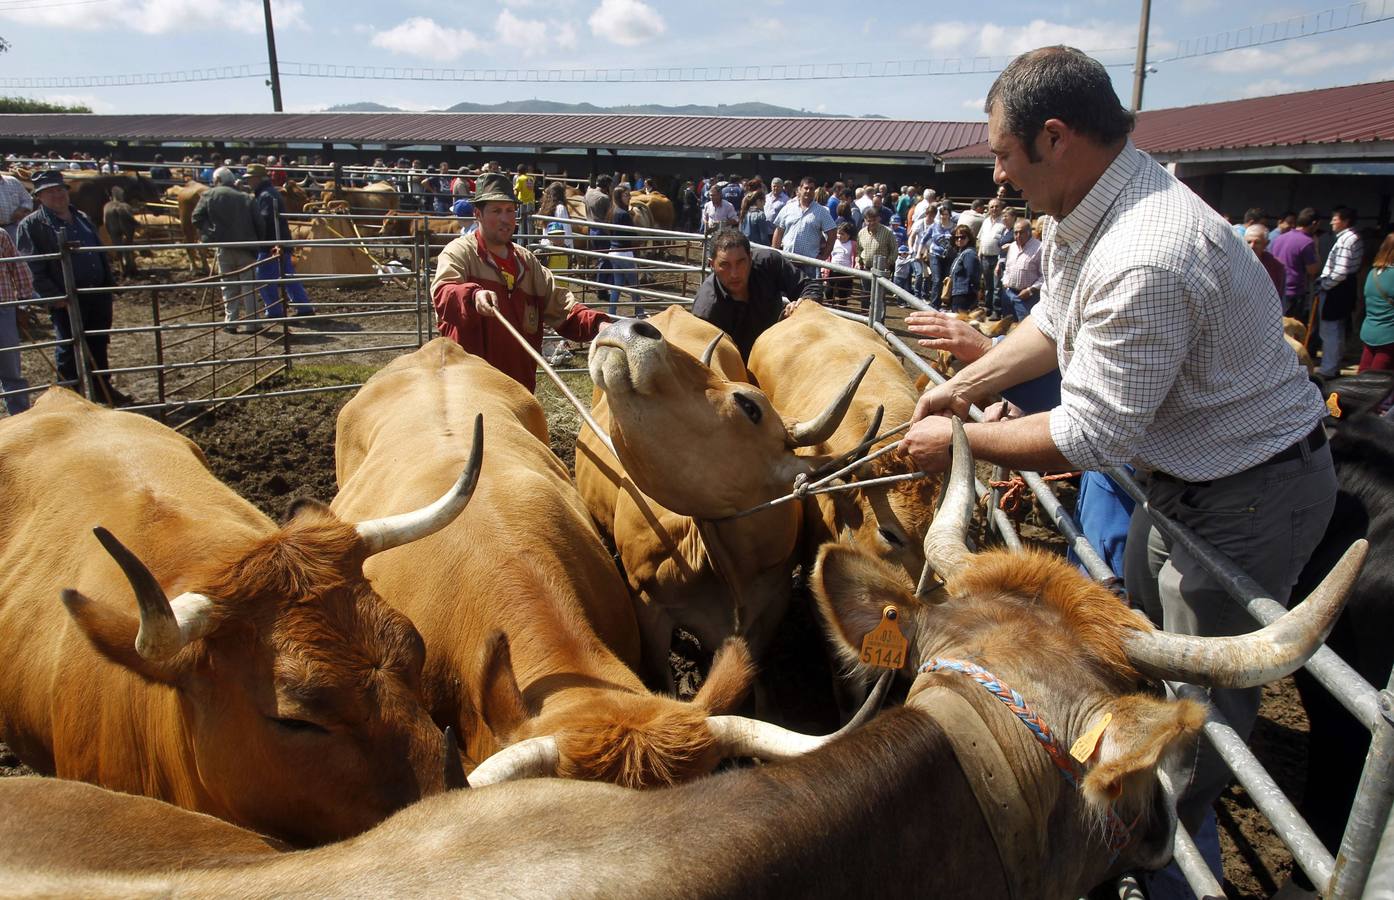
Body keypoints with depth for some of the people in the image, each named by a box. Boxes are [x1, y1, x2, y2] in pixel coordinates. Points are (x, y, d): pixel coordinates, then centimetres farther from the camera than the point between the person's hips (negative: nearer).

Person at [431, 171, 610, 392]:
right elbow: (442, 293, -26)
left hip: (520, 381, 7)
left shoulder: (527, 262, 14)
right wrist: (473, 296, -48)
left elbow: (560, 305, 9)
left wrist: (597, 324, -10)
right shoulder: (459, 252, -6)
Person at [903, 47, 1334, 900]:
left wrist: (958, 440, -17)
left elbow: (1089, 437, -30)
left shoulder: (1145, 264, -35)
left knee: (1205, 695, 7)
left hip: (1250, 494, -10)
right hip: (1184, 472, 10)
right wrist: (965, 384, 3)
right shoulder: (1091, 205, -3)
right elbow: (1056, 322, 13)